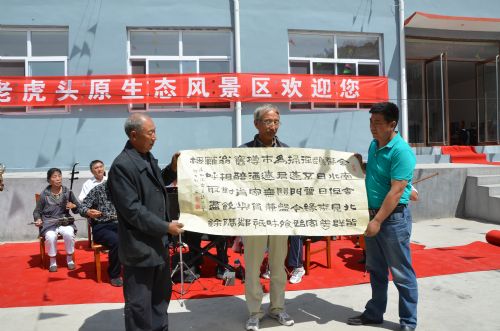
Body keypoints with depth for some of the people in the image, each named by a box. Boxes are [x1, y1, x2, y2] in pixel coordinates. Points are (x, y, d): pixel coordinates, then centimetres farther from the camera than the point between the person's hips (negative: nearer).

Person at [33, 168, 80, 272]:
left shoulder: (67, 192, 3)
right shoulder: (44, 194, 0)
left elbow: (79, 207, 10)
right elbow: (37, 211, 8)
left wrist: (73, 206, -12)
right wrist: (38, 219, -12)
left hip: (65, 221, 1)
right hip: (49, 223, 0)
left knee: (69, 233, -31)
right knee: (50, 236, -32)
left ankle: (69, 258, -8)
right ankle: (53, 261, -8)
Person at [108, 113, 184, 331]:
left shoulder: (148, 157, 6)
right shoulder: (122, 165, -21)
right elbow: (132, 210, -24)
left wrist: (172, 169, 4)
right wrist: (165, 227, -21)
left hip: (158, 241, 9)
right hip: (139, 246, -9)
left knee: (161, 294, 23)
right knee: (139, 303, 6)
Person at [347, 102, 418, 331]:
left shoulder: (401, 151, -18)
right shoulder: (373, 145, 8)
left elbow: (396, 192, -22)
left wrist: (378, 221, -23)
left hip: (393, 218, -8)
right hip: (372, 213, 8)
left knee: (401, 273, 4)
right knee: (376, 270, 18)